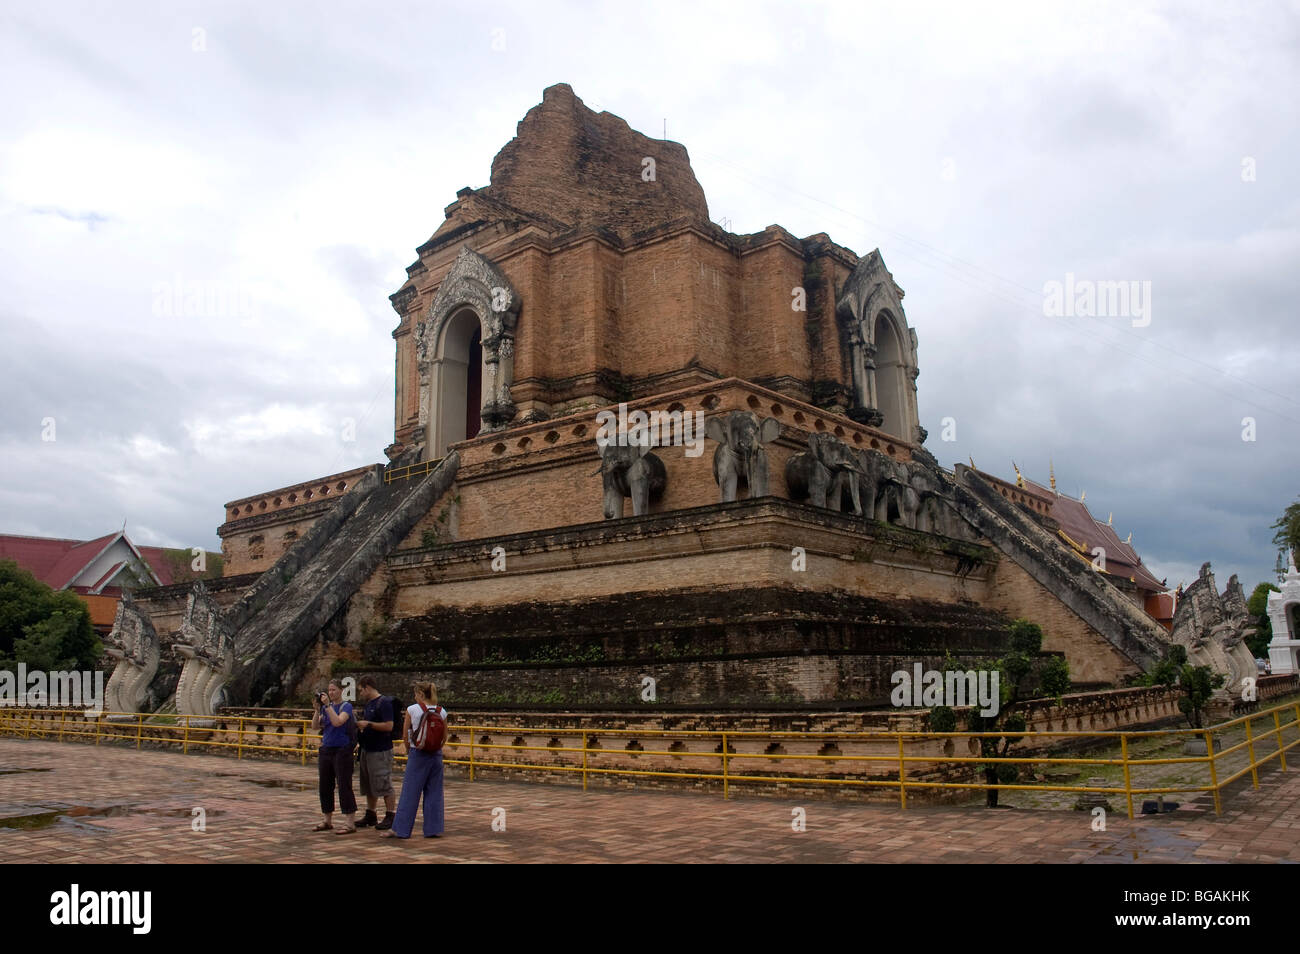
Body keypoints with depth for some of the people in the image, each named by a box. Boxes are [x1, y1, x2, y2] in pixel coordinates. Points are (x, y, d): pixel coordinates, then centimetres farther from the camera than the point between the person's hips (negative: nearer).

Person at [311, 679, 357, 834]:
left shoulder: (346, 706, -5)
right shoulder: (325, 707, 11)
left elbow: (337, 722, -22)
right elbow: (315, 726, 3)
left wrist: (328, 705, -22)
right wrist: (317, 709, -9)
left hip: (342, 750, -6)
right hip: (326, 750, 6)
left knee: (344, 785, -7)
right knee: (325, 786, 10)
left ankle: (350, 822, -5)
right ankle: (327, 821, 22)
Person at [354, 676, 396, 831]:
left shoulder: (384, 703, -14)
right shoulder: (368, 704, 14)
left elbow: (389, 726, -21)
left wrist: (368, 724, -18)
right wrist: (359, 724, 4)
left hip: (381, 752, -9)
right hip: (367, 750, 9)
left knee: (384, 785, -4)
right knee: (369, 786, 14)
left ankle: (389, 817, 2)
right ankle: (370, 816, 23)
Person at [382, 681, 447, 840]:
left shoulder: (412, 710, -7)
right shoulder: (442, 712, 2)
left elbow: (405, 735, 0)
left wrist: (409, 751, 14)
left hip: (417, 755, -3)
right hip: (436, 755, 3)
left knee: (409, 791, 4)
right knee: (434, 792, 9)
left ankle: (399, 828, 9)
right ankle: (433, 828, 10)